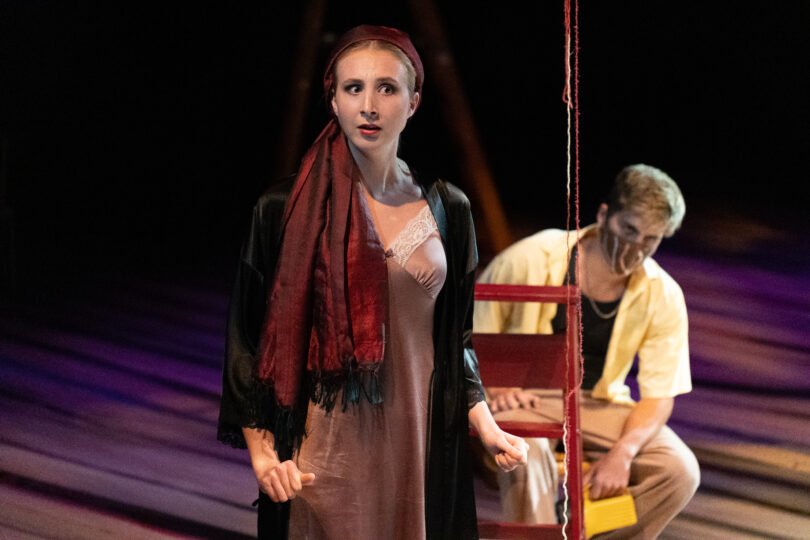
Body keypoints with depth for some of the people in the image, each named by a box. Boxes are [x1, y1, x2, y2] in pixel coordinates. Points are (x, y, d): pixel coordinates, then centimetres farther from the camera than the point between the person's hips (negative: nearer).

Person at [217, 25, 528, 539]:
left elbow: (457, 340, 11)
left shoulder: (447, 210, 4)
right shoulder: (285, 211, -4)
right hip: (322, 452, -2)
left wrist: (487, 428, -2)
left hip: (419, 447, 3)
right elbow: (248, 341, -2)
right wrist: (262, 452, -10)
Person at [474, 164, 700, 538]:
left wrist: (623, 452, -23)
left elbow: (658, 396, -5)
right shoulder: (530, 260, -14)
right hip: (521, 399, -3)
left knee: (679, 470, -21)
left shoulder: (663, 296, -7)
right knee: (527, 454, -39)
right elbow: (467, 338, -2)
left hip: (598, 406, 3)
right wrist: (492, 388, -20)